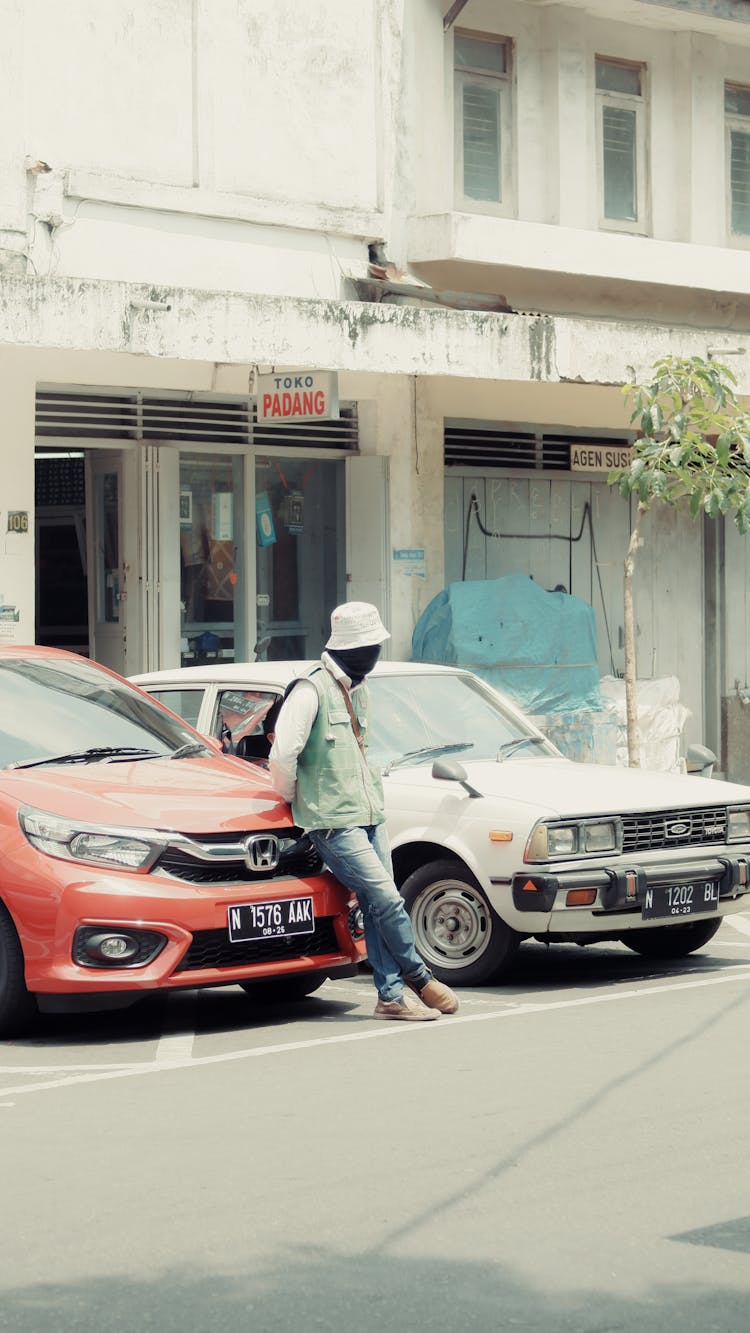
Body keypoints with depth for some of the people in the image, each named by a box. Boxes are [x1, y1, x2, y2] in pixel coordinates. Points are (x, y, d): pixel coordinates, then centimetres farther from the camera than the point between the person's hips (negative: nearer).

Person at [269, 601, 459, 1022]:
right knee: (388, 900, -10)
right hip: (334, 824, -8)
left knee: (378, 908, 5)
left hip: (371, 814, 8)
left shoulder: (358, 690, 15)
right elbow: (283, 754, -20)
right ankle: (419, 977, 5)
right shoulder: (311, 691, -15)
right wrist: (294, 800, -5)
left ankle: (392, 995, 7)